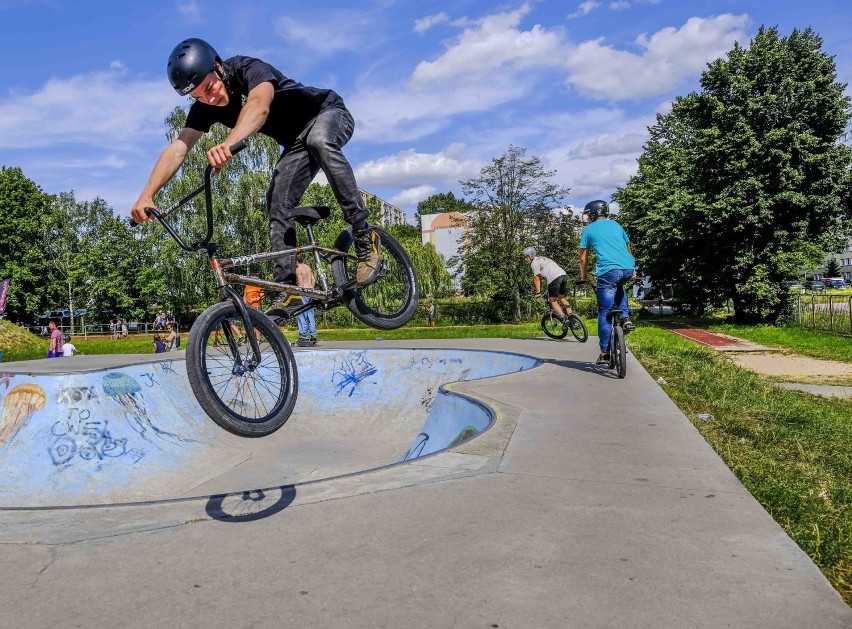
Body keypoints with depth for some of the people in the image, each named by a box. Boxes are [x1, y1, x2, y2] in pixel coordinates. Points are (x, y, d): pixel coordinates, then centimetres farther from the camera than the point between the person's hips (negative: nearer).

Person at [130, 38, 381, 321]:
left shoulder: (250, 69, -29)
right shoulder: (205, 105, -11)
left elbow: (259, 106, -52)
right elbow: (178, 149, -21)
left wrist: (228, 143, -70)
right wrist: (147, 195, -35)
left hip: (330, 113, -6)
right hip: (296, 142, 6)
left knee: (318, 142, -41)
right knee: (277, 206, -12)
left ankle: (364, 235, -35)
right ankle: (289, 288, -9)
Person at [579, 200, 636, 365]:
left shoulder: (588, 230, 14)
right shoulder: (616, 225, 26)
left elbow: (583, 258, 17)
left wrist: (583, 276, 31)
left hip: (608, 270, -5)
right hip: (628, 268, 5)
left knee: (604, 313, 5)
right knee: (618, 287, 39)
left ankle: (605, 352, 5)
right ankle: (625, 318, 20)